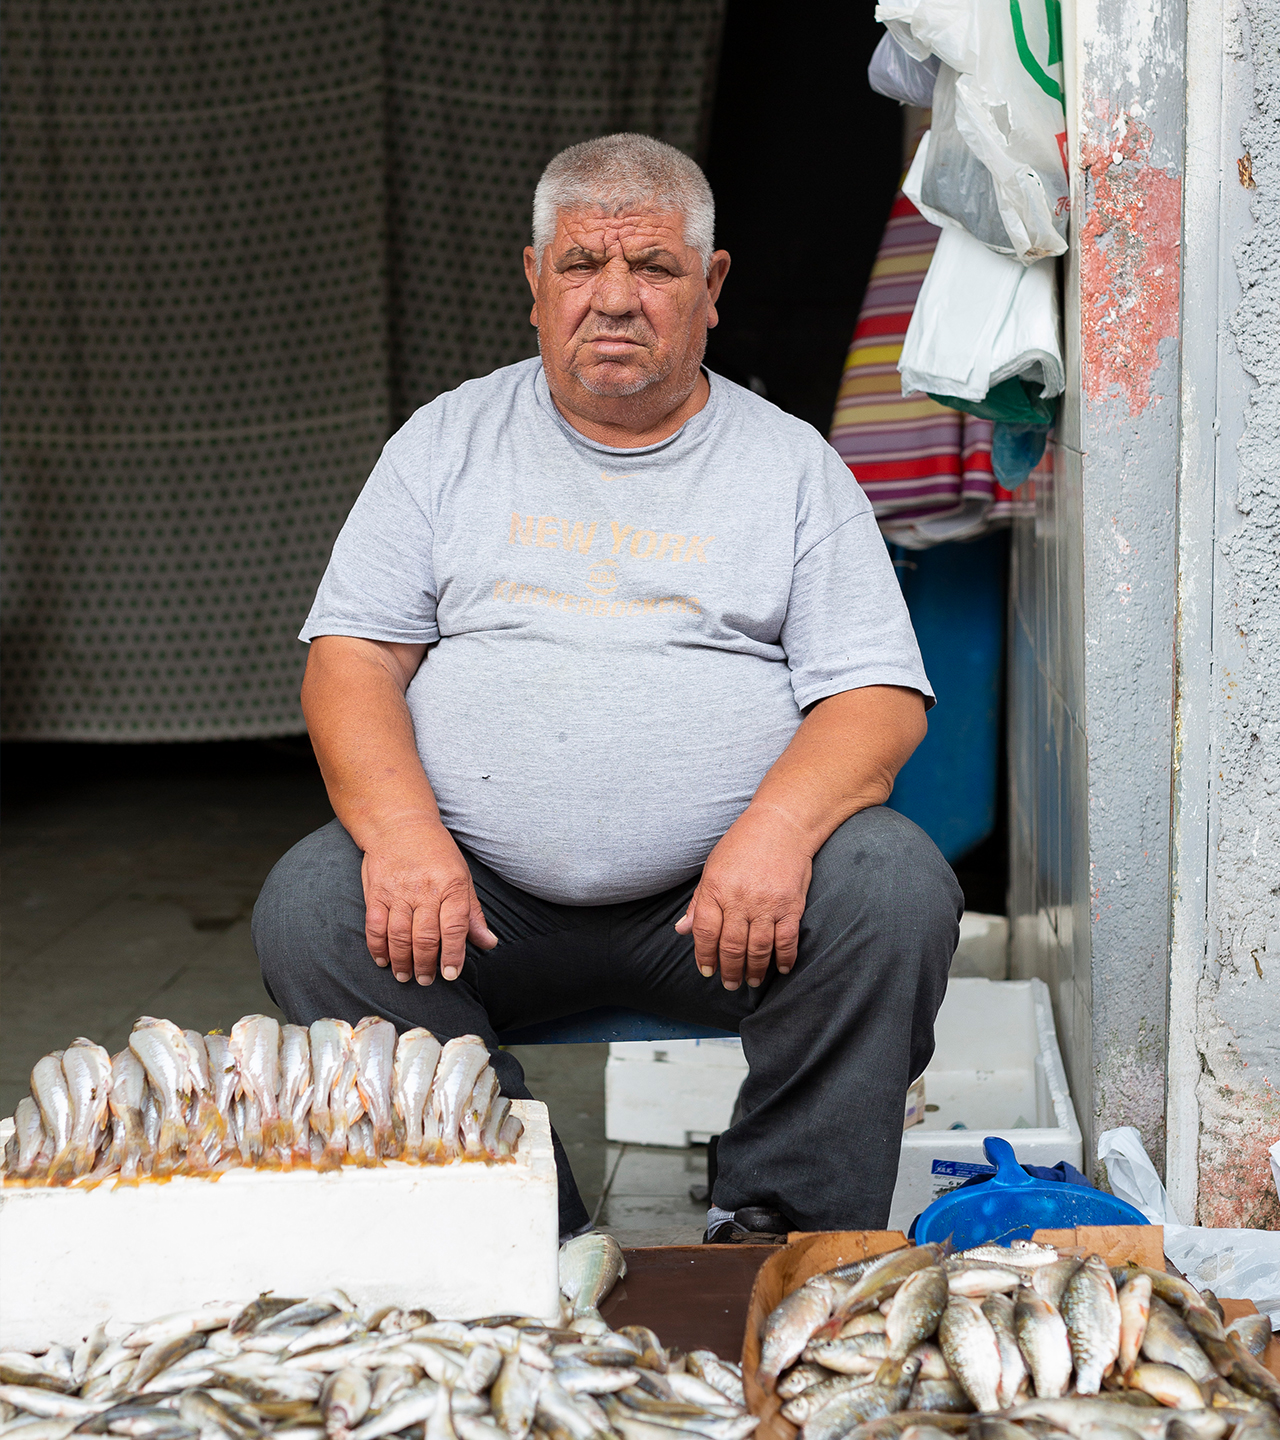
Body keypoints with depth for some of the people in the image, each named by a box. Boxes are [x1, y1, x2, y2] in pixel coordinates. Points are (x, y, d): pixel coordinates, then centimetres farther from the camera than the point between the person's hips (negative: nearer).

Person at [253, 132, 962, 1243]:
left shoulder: (793, 464, 10)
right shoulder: (448, 441, 13)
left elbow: (878, 696, 1)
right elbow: (352, 656, 5)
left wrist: (777, 827, -21)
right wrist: (402, 829, -16)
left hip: (723, 897, -1)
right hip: (482, 894, 1)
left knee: (897, 889, -27)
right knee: (309, 909, -25)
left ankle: (772, 1222, -10)